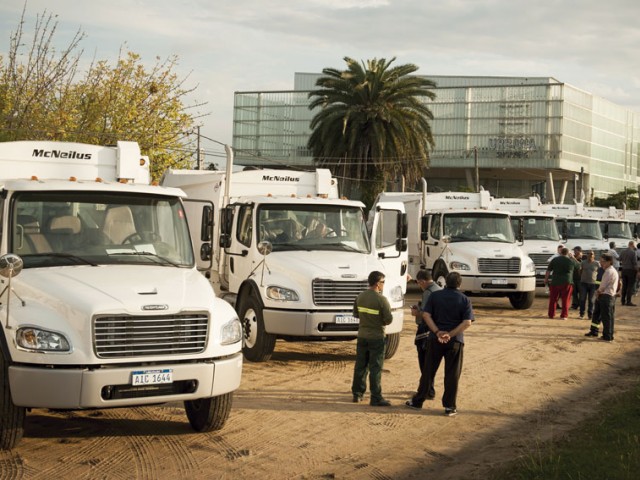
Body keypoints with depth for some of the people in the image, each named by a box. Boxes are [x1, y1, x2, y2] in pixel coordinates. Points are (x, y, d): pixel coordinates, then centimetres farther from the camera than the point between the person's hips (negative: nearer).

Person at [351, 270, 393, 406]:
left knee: (360, 365, 15)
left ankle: (357, 394, 23)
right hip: (376, 337, -6)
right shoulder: (381, 299, -18)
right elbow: (388, 320, -16)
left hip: (362, 335, 6)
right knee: (375, 368, -2)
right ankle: (376, 398, -2)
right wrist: (379, 319, 5)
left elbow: (356, 314, 14)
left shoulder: (360, 297, 1)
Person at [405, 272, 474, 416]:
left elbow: (426, 315, -6)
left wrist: (437, 332, -11)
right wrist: (450, 334, -14)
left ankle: (418, 401, 18)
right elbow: (467, 322, -12)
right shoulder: (464, 300, -2)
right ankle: (450, 407, 6)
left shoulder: (435, 296, 2)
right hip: (455, 341, -1)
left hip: (435, 339, 2)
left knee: (428, 371, 11)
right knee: (452, 375, 5)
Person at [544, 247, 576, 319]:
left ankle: (551, 314, 15)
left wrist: (546, 279, 13)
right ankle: (564, 315, 3)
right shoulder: (571, 261, -1)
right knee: (565, 300, 5)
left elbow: (548, 271, 1)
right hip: (567, 283, -1)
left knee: (553, 299, 11)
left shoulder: (554, 260, 0)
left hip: (555, 282, 1)